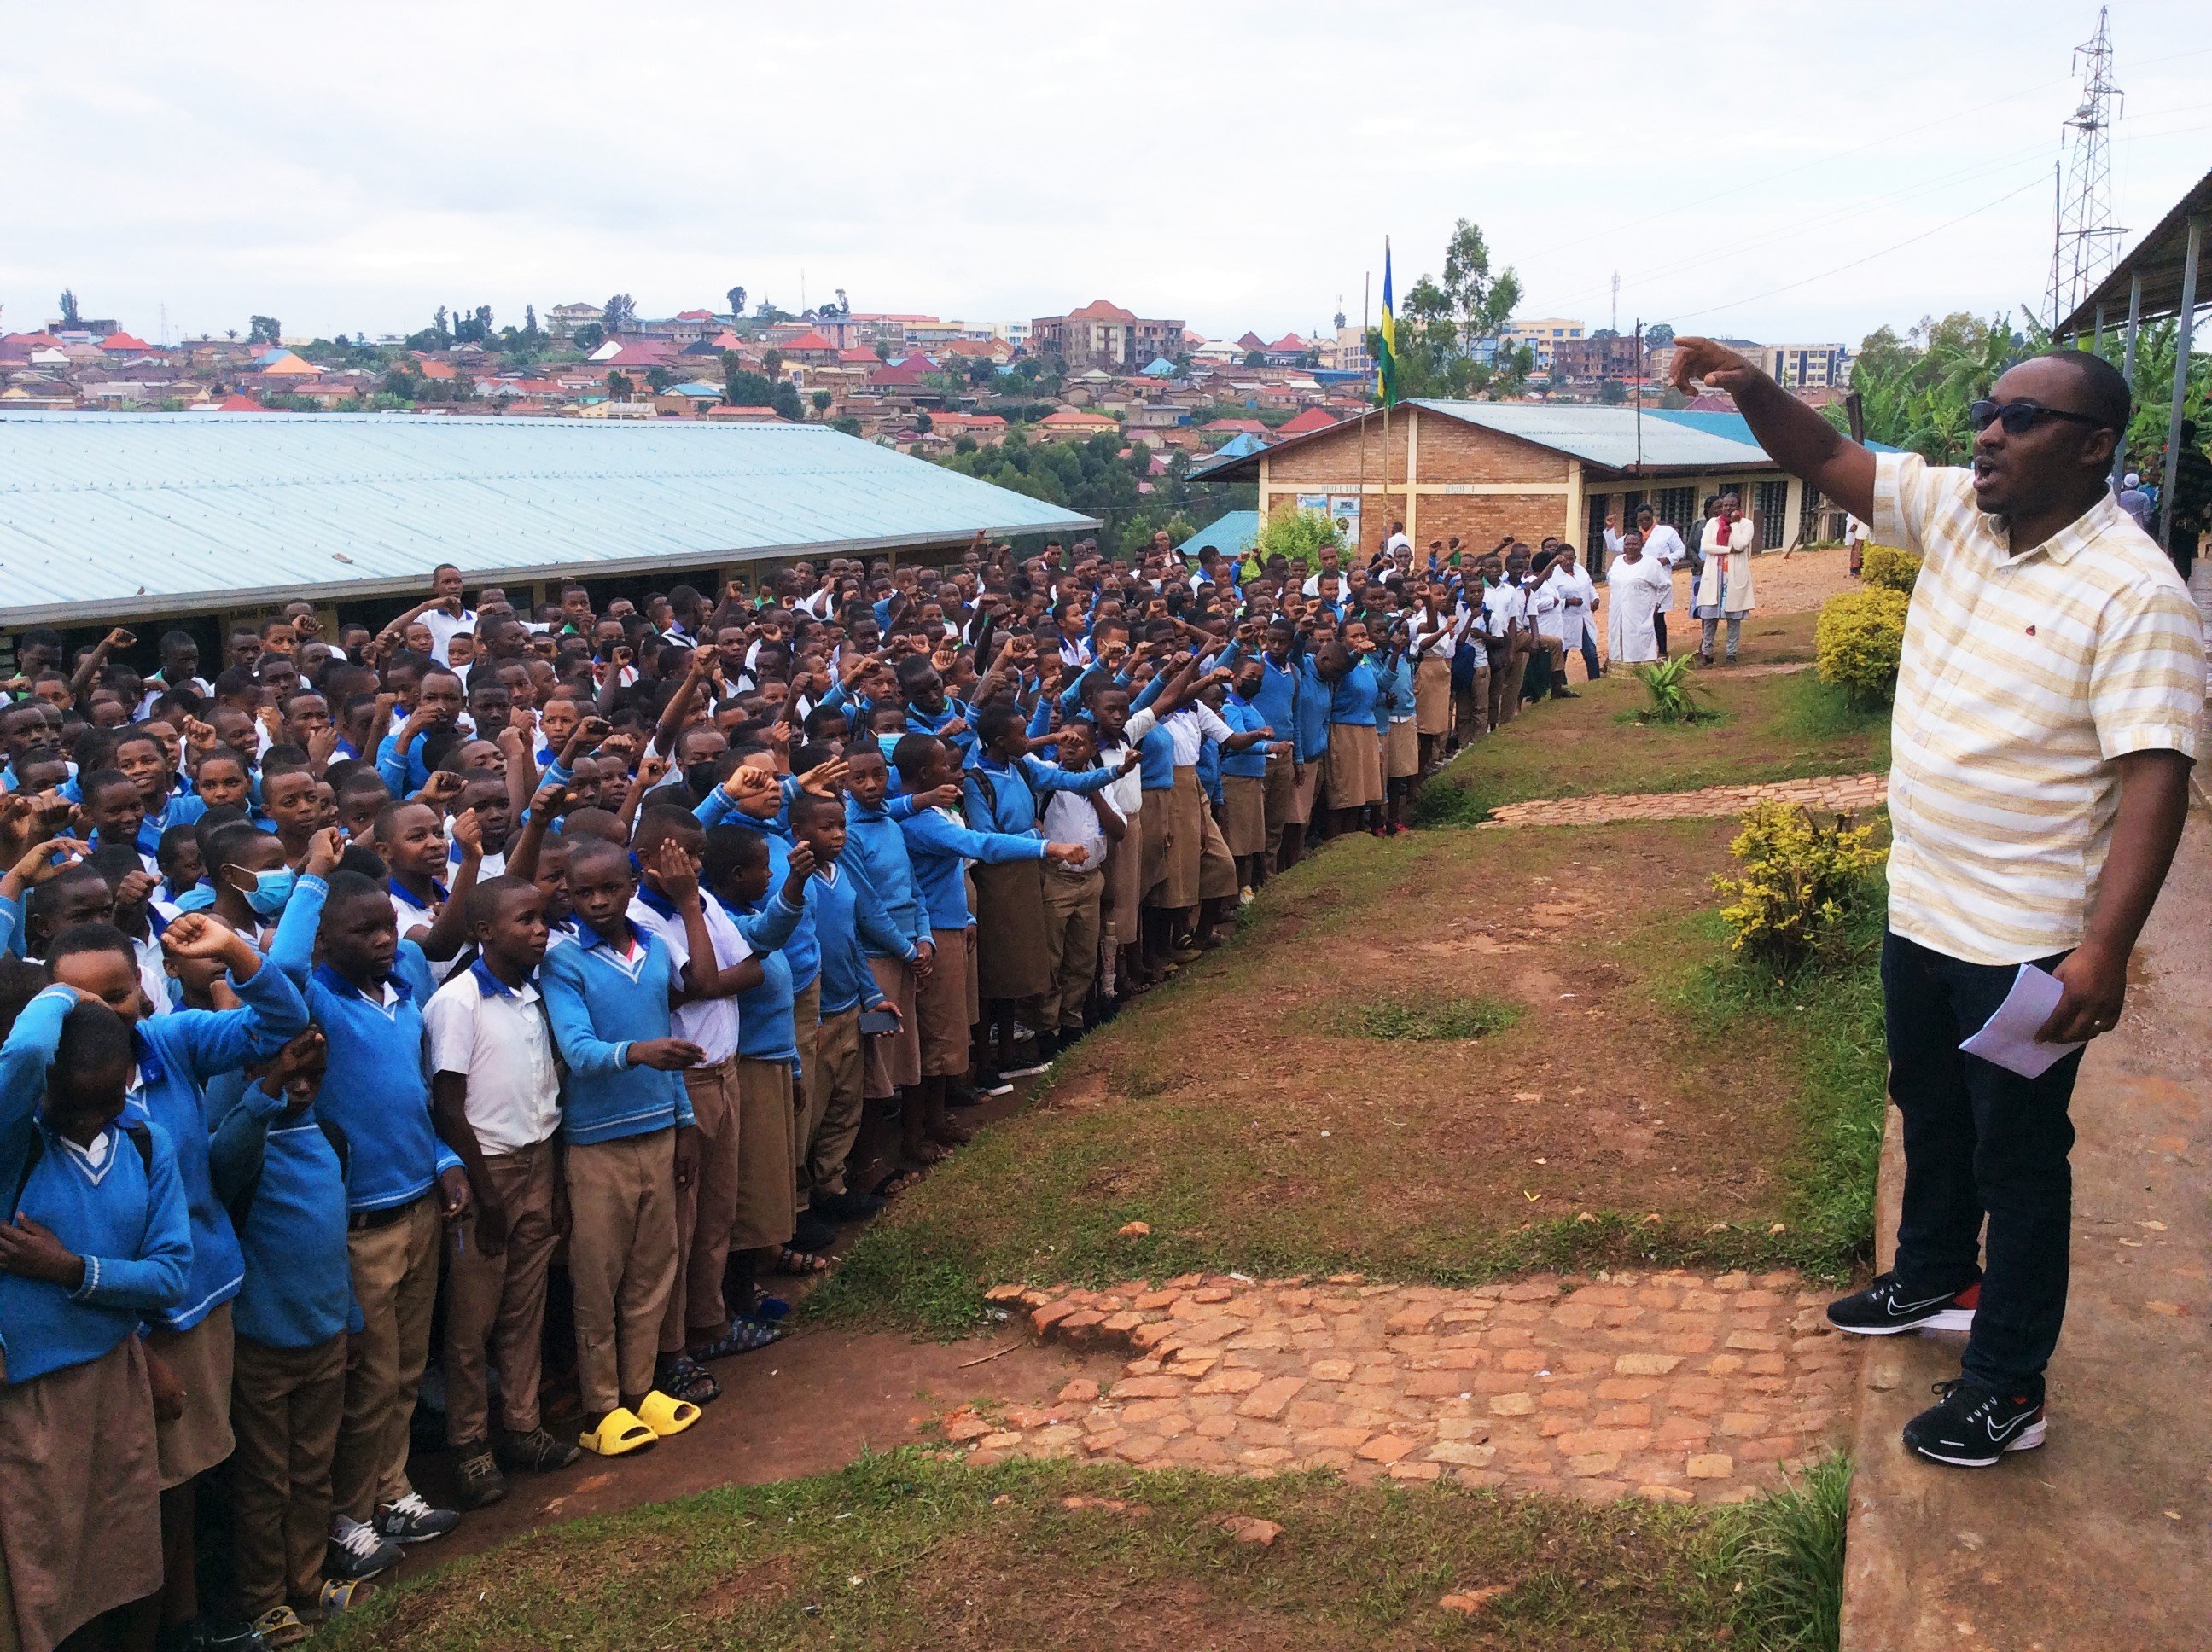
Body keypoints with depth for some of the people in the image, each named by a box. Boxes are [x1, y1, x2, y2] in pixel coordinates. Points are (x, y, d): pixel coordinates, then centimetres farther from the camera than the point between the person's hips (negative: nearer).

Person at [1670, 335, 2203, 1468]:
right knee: (1930, 1117, 25)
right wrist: (1751, 389, -21)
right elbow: (1827, 460, 0)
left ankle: (2007, 1388, 20)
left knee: (2019, 1160, 6)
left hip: (2029, 943, -7)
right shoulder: (1953, 513, 0)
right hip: (1922, 909, 7)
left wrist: (2105, 950, -31)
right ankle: (1934, 1278, 47)